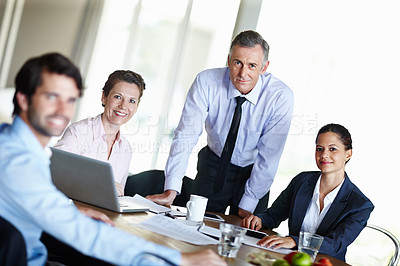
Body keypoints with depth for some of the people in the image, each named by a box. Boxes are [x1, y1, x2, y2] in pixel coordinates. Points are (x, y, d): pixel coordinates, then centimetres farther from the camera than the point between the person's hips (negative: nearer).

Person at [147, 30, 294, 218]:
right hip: (213, 165, 1)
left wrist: (247, 204, -17)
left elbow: (269, 156, -18)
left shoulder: (281, 96, -23)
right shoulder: (206, 82, -21)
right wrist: (171, 191, -32)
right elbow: (185, 136, -24)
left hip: (253, 172, -1)